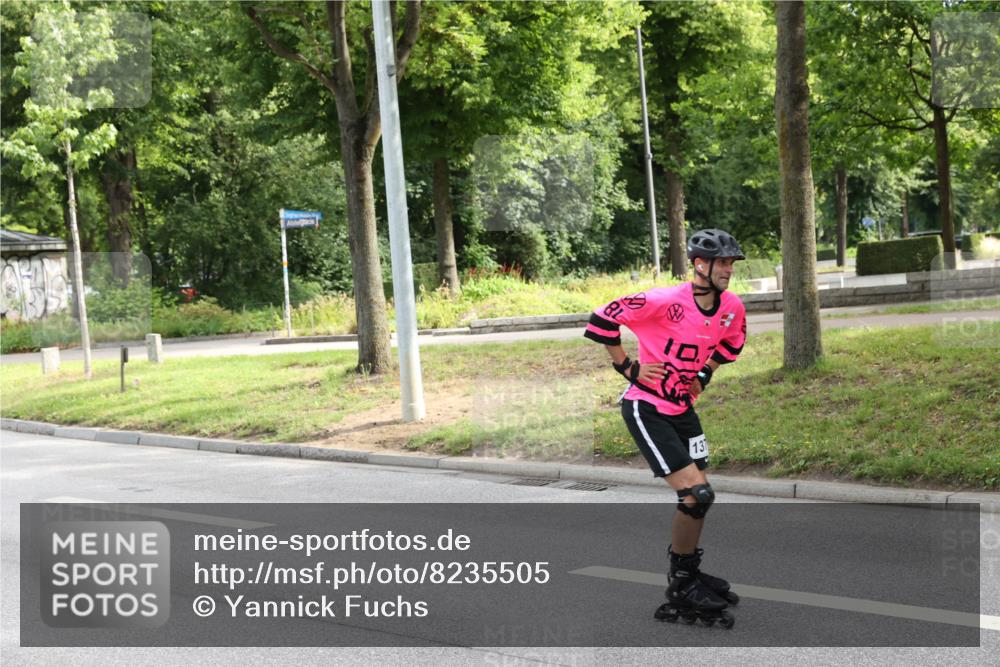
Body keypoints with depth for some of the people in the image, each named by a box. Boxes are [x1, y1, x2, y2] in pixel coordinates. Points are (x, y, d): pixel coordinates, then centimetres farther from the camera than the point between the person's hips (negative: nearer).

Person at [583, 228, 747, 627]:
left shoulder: (732, 307, -2)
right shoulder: (666, 302, -24)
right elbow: (602, 320, -21)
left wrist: (705, 373, 12)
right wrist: (628, 367, -14)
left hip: (682, 407, 8)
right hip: (645, 408, -7)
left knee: (698, 498, 10)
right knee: (697, 493, -14)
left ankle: (687, 578, 27)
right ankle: (682, 585, 2)